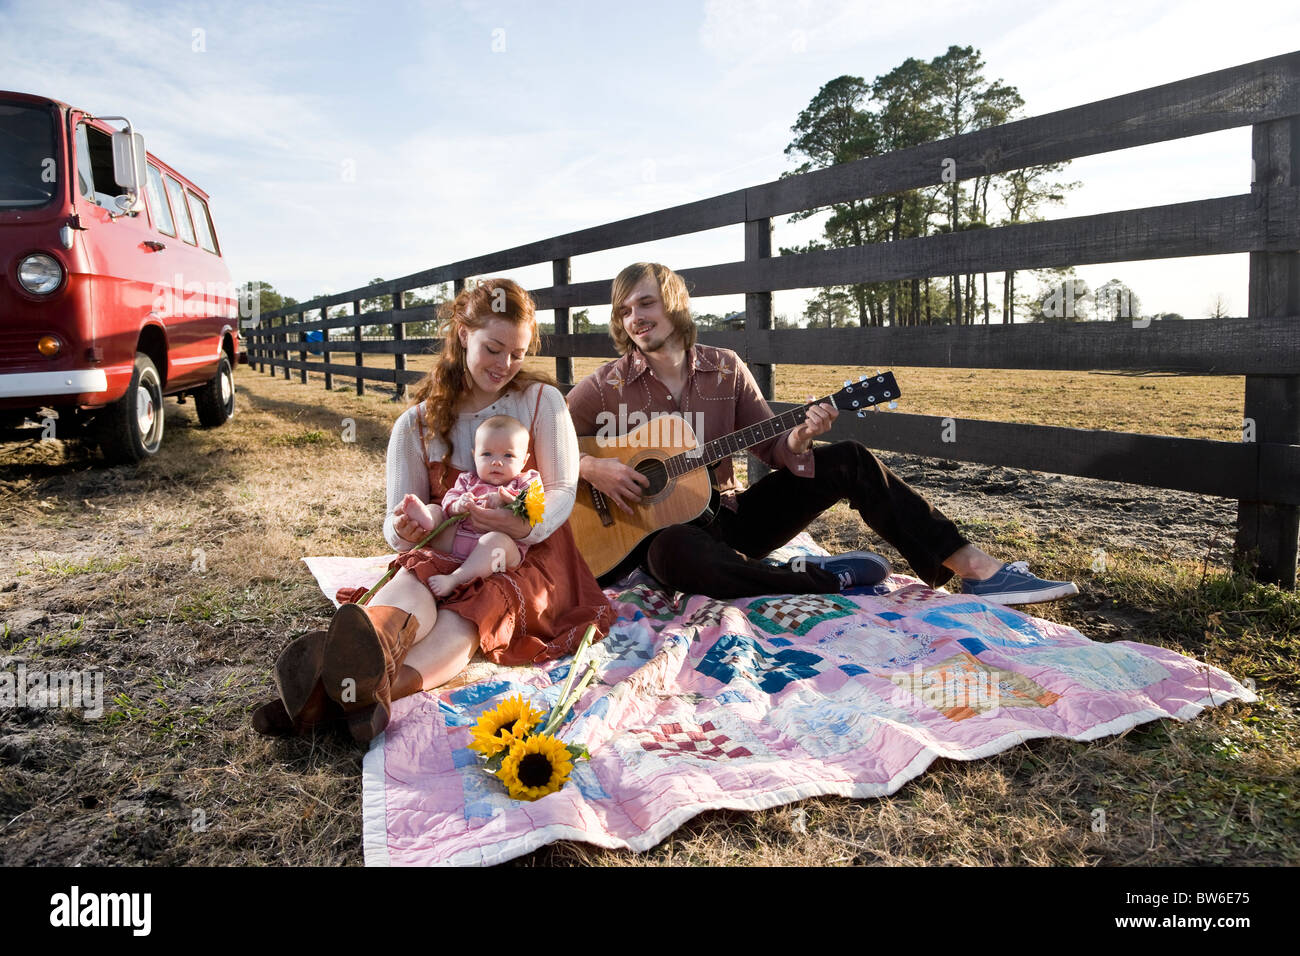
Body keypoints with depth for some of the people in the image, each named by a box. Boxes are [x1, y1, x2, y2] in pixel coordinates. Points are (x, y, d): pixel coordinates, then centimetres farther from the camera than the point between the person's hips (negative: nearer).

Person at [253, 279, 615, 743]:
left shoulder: (542, 401, 4)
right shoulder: (417, 424, 7)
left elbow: (563, 489, -4)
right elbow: (398, 525, 3)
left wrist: (525, 525, -27)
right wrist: (403, 529, -25)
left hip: (527, 556, -2)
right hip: (444, 559, 2)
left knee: (470, 611, -36)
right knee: (411, 585, -35)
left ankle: (353, 689, -65)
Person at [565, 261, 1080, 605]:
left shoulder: (725, 369, 3)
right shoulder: (604, 387, -6)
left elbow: (771, 445, 3)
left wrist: (798, 440, -20)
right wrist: (589, 467, -22)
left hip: (730, 515, 4)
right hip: (663, 528, -3)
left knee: (848, 461, -13)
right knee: (674, 554, -43)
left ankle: (977, 569, -12)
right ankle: (824, 578, -25)